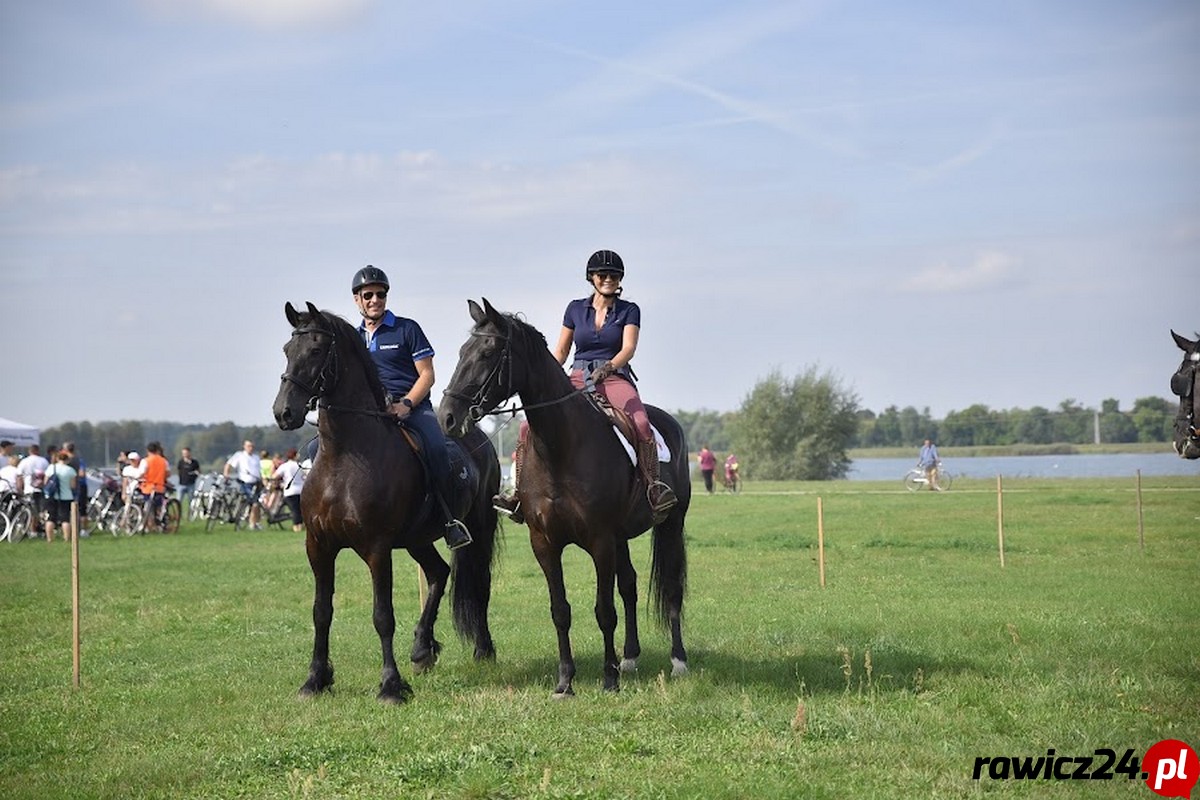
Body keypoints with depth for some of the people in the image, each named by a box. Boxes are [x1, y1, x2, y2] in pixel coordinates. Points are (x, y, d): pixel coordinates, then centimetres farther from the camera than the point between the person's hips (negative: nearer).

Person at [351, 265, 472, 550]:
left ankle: (450, 519, -24)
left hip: (413, 406, -4)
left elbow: (427, 375, 1)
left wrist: (405, 405, -15)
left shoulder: (407, 329, 5)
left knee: (435, 447, -32)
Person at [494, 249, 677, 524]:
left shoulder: (629, 311, 7)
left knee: (641, 424, -35)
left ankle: (653, 486, -33)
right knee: (530, 427, -15)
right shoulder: (576, 309, 14)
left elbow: (628, 348, -8)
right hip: (578, 380, 3)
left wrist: (607, 367, -28)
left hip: (615, 379, -3)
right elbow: (561, 351, 17)